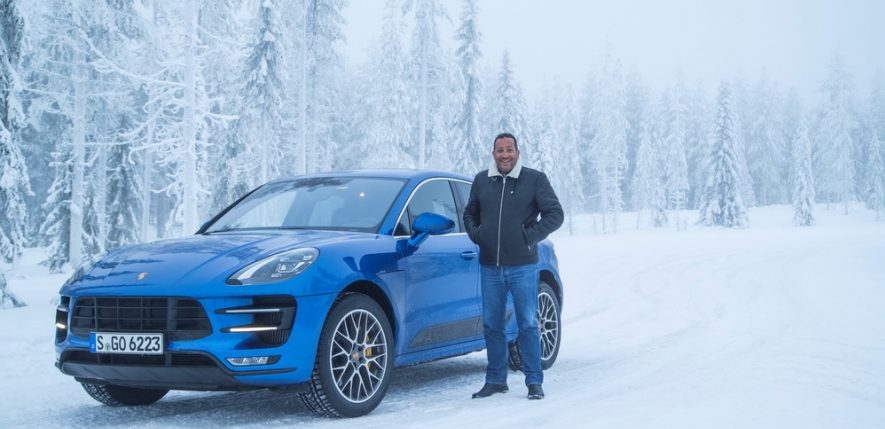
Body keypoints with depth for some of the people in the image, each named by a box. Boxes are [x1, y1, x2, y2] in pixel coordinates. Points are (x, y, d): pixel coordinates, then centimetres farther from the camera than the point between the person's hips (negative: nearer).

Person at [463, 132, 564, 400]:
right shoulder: (482, 180, 10)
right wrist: (475, 234, 5)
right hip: (490, 266, 4)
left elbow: (555, 214, -2)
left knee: (528, 324, -1)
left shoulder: (535, 179, -2)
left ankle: (534, 382, 6)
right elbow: (469, 213, 23)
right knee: (492, 325, 8)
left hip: (522, 266, -4)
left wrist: (531, 236, -11)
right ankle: (496, 380, 17)